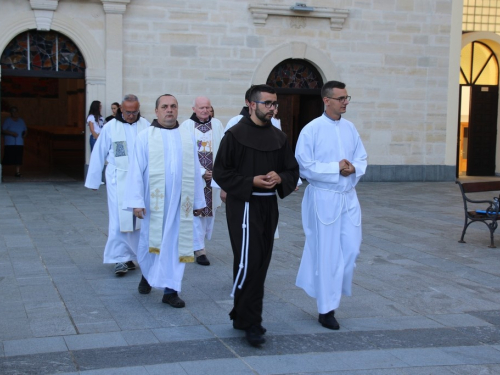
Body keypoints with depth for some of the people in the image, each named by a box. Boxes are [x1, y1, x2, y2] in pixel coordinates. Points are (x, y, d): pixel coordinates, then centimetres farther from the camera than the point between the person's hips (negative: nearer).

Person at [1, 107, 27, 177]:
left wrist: (25, 134, 0)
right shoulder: (7, 120, 2)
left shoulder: (21, 121, 16)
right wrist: (11, 133, -16)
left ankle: (18, 172, 1)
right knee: (8, 158, -7)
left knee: (18, 159, -2)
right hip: (9, 144, -4)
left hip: (20, 144, 4)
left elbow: (25, 130, 22)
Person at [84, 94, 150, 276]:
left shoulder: (146, 126, 1)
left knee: (136, 218, 8)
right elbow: (98, 155, 3)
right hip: (118, 179, -2)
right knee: (119, 220, -4)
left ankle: (130, 256, 21)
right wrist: (93, 180, 6)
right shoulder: (110, 127, -3)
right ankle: (120, 259, 2)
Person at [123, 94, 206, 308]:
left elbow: (195, 170, 9)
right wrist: (136, 201, -11)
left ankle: (170, 289, 8)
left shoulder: (188, 136, 7)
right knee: (151, 241, 10)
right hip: (155, 200, -2)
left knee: (176, 243, 2)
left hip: (181, 200, 2)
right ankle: (147, 274, 38)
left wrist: (198, 201, 9)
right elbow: (136, 170, -4)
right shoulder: (146, 136, -1)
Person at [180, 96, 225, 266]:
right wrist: (201, 172, -12)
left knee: (209, 210, 7)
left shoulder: (217, 125, 4)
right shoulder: (186, 126, -5)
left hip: (213, 175, 3)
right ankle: (199, 250, -1)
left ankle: (198, 243, 22)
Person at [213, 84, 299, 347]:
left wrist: (279, 178, -9)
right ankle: (250, 322, -1)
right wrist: (251, 182, -17)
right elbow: (221, 172, -7)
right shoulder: (235, 135, -6)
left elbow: (292, 171, 13)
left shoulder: (279, 137, 9)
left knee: (261, 264, 9)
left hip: (269, 206, 6)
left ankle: (243, 316, 22)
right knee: (248, 263, -11)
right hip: (244, 205, -6)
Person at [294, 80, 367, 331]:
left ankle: (331, 291, 29)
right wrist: (336, 168, -16)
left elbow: (361, 158, 12)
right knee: (327, 254, 0)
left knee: (351, 249, 5)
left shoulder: (350, 128, 8)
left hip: (348, 197, 6)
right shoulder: (311, 130, -9)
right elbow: (305, 166, -13)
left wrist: (353, 168, -9)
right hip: (323, 198, -5)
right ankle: (326, 309, 12)